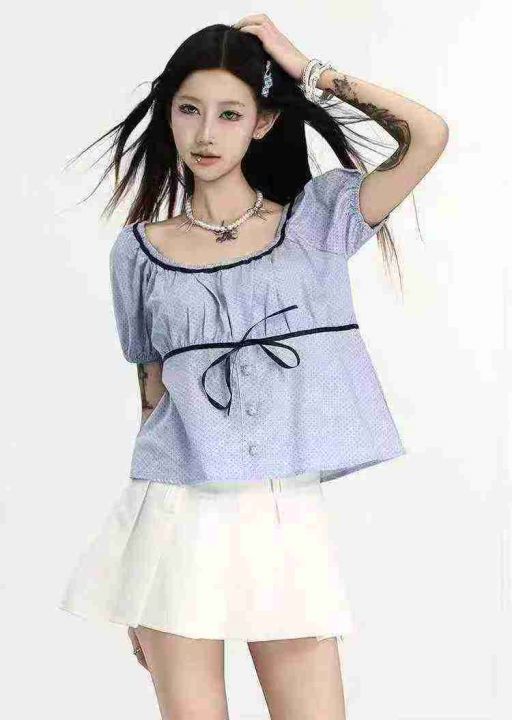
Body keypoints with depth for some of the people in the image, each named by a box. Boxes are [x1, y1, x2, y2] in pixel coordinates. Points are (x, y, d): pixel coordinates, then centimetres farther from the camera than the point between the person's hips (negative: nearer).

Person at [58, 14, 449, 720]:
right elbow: (155, 397, 10)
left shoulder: (315, 218, 5)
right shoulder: (140, 250, 6)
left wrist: (307, 69, -1)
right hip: (180, 516, 0)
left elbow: (428, 136, -9)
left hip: (287, 521, 0)